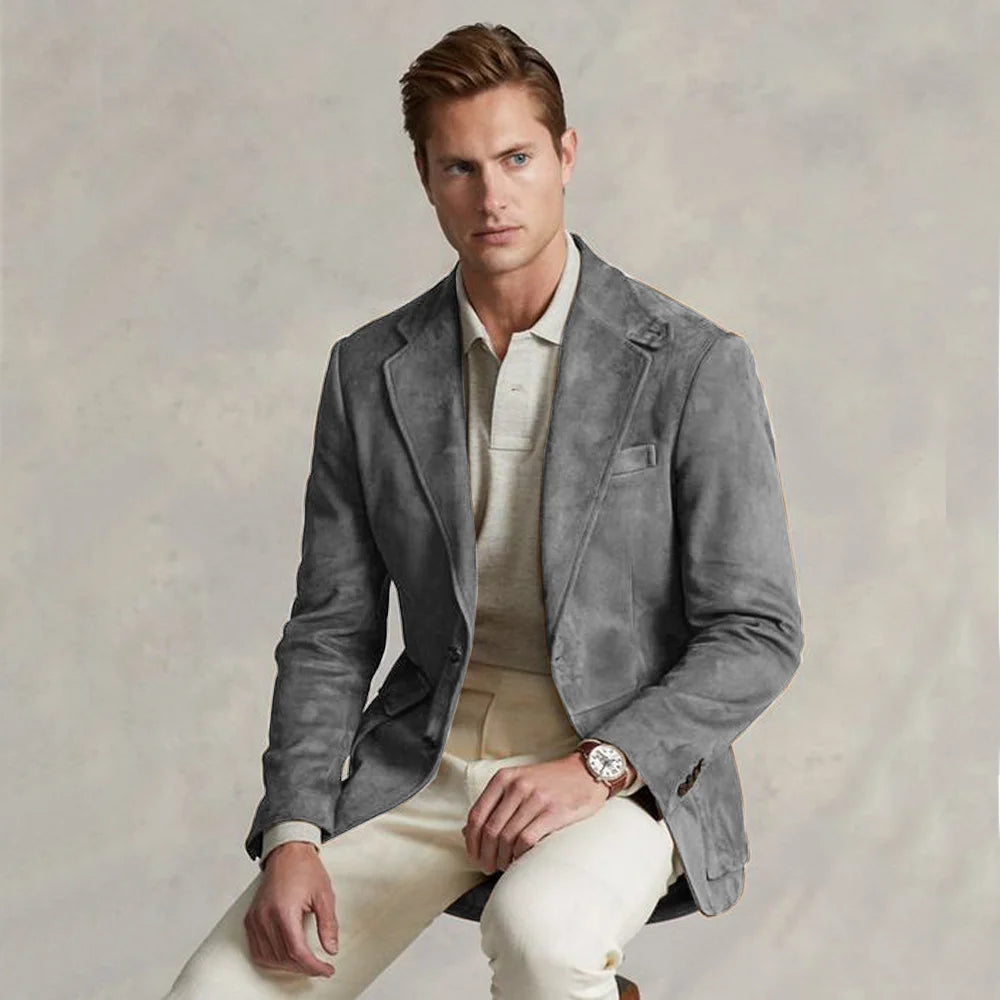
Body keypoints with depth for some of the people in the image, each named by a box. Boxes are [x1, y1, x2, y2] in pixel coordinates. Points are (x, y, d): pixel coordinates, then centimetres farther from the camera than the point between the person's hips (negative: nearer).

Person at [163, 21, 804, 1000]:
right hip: (425, 761, 3)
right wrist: (292, 832, -8)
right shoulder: (368, 372, 4)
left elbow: (755, 636, -6)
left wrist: (594, 767, -20)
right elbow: (330, 633, 7)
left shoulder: (694, 365, -7)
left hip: (629, 764, -3)